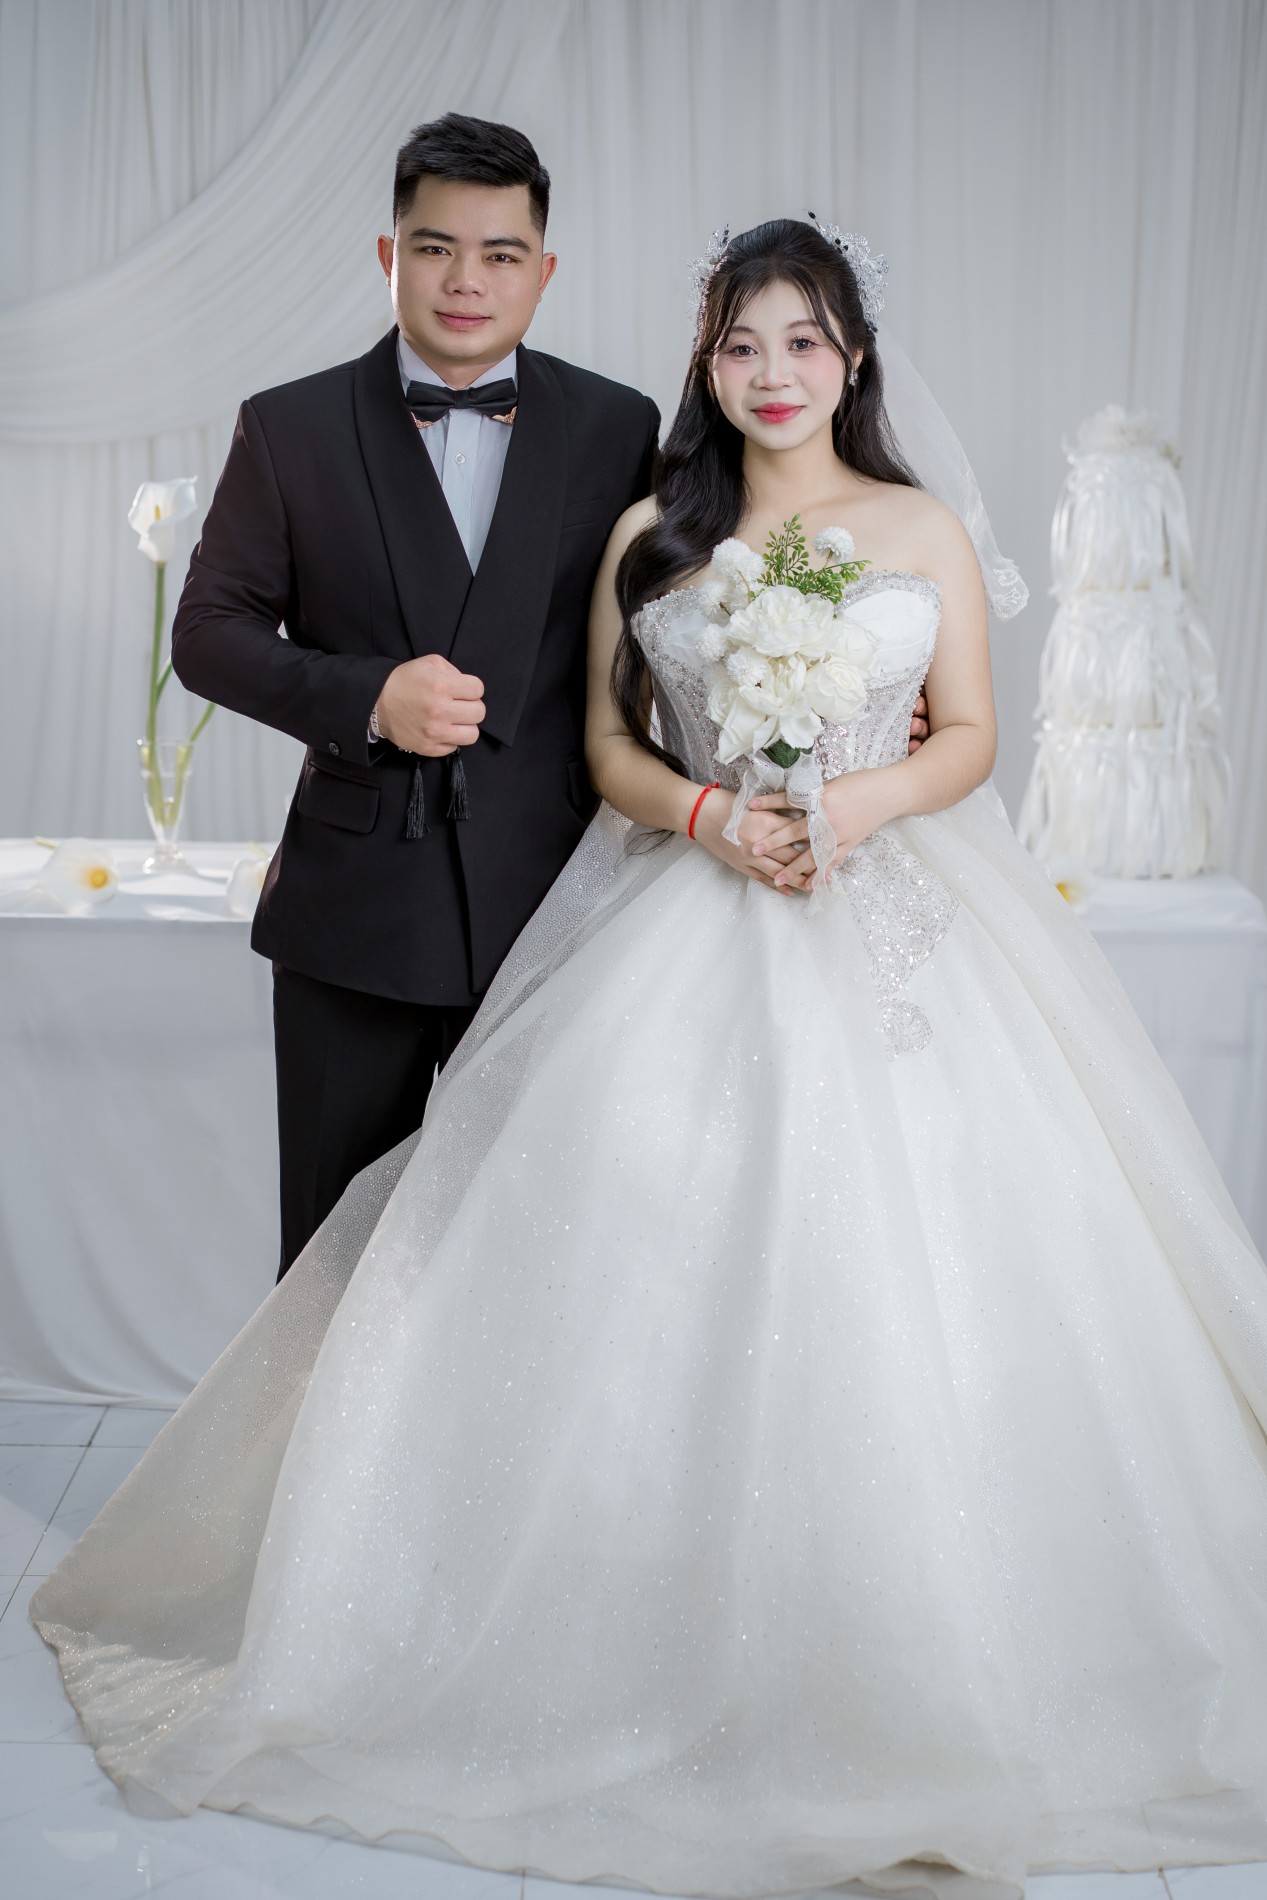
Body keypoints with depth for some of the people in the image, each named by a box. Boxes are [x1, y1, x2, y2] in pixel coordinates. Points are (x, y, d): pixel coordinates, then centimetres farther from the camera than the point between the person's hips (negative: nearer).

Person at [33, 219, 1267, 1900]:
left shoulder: (925, 532, 8)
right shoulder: (648, 537, 9)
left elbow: (970, 735, 7)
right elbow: (608, 744, 7)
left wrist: (862, 800, -13)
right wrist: (708, 814, -12)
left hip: (891, 924, 0)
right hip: (683, 923, 1)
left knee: (891, 1277, -4)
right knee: (661, 1268, -4)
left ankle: (907, 1668, 13)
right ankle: (674, 1646, 12)